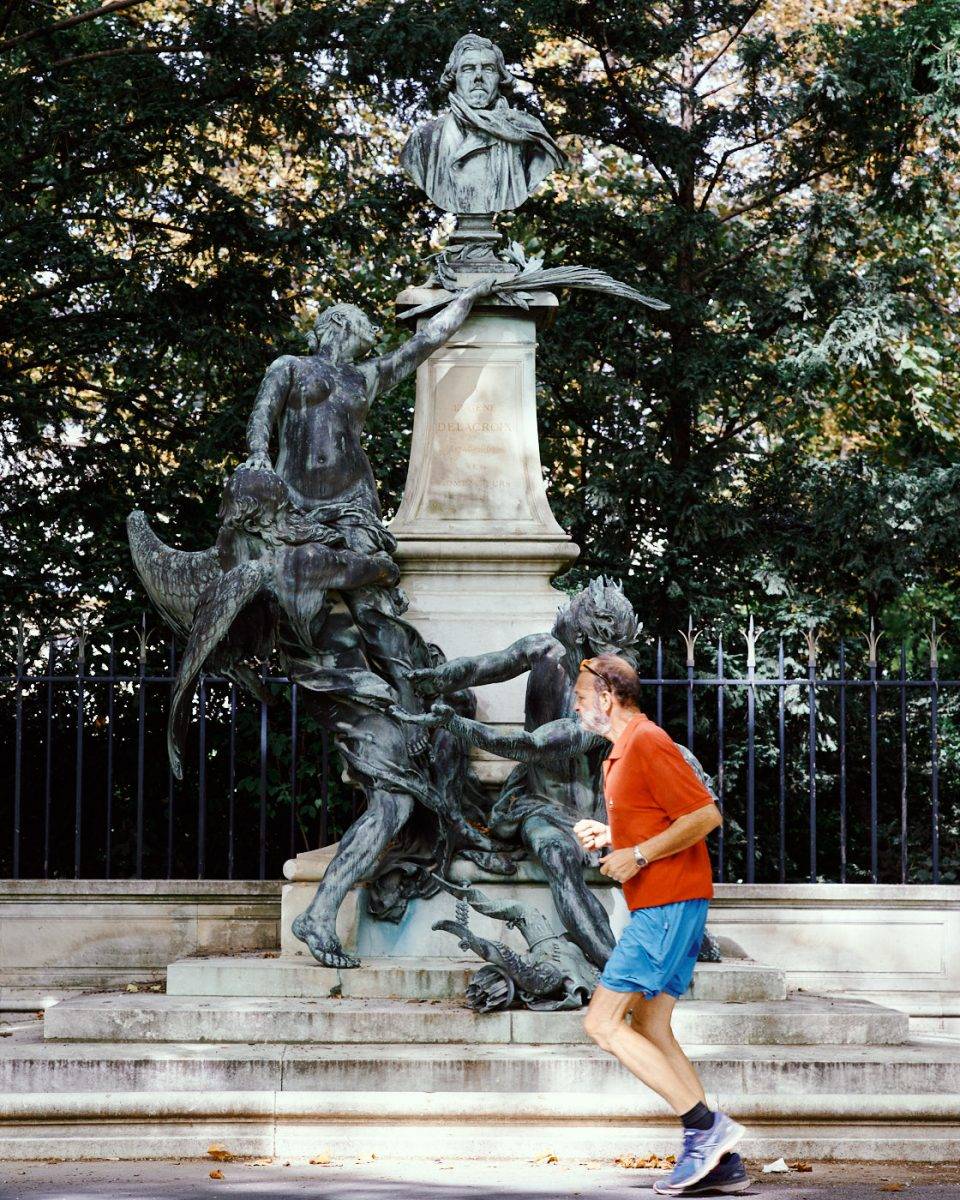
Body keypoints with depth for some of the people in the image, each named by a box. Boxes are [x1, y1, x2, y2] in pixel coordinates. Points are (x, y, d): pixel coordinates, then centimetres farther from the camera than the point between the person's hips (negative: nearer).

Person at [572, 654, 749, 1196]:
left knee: (603, 1022, -11)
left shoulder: (648, 742, -12)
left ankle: (706, 1126, -13)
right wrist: (608, 834, 14)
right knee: (651, 1032, 7)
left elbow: (706, 815, -18)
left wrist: (638, 855, -18)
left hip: (668, 904, -11)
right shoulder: (624, 749, 20)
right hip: (660, 906, 11)